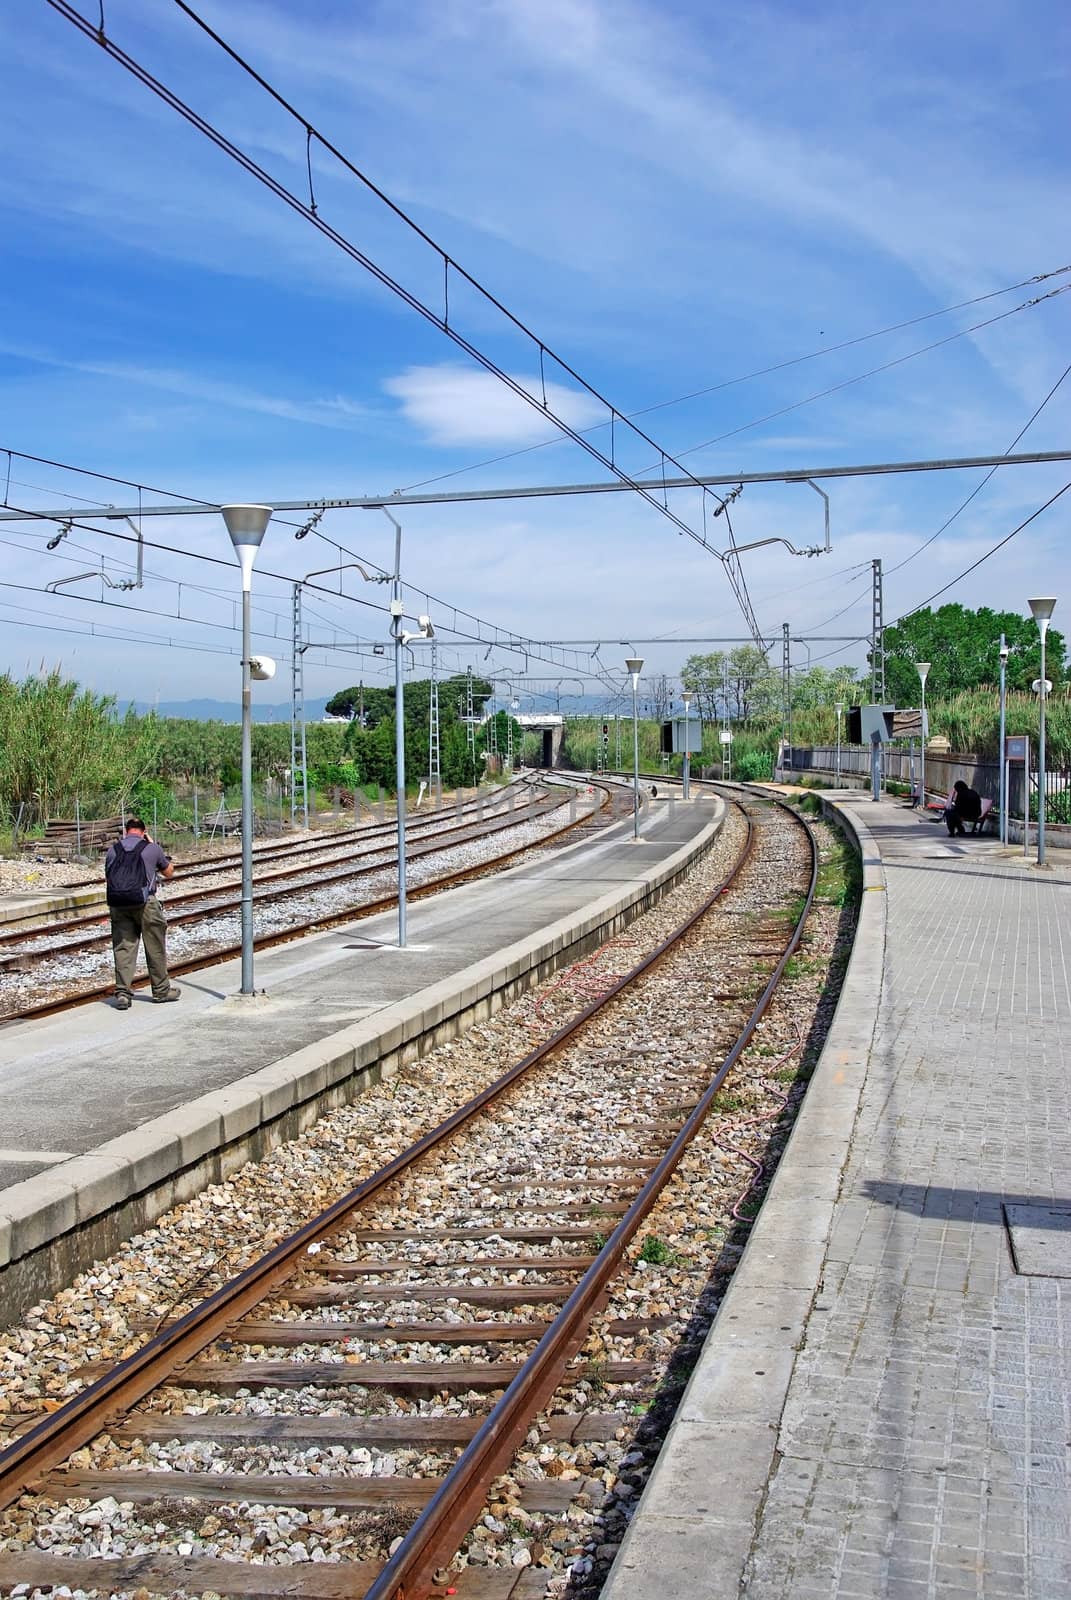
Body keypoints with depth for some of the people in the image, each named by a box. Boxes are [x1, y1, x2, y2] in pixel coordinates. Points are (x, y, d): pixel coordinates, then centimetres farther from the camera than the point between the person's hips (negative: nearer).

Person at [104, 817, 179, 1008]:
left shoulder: (113, 849, 11)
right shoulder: (151, 848, 4)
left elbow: (107, 877, 16)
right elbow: (169, 872, 18)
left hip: (117, 903, 3)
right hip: (144, 901, -3)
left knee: (123, 947, 6)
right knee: (155, 947, 9)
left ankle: (122, 993, 0)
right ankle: (161, 990, 17)